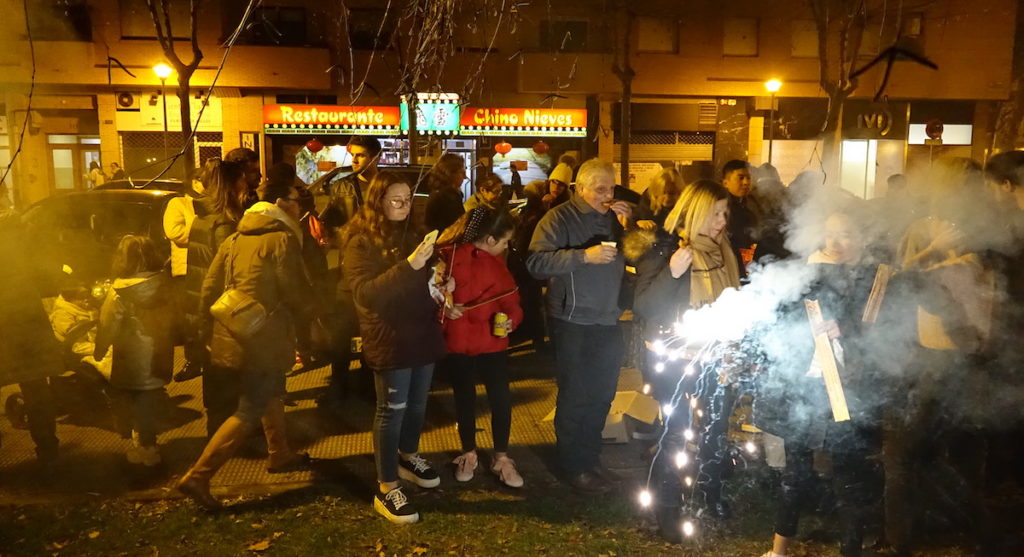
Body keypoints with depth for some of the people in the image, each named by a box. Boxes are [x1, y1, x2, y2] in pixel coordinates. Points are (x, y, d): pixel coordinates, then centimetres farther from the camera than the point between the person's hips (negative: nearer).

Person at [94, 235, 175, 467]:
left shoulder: (120, 292, -19)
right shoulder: (165, 285, -6)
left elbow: (108, 326, -11)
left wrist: (99, 352, 4)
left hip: (132, 364, -4)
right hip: (160, 360, 4)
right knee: (152, 398, 20)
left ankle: (145, 447, 24)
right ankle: (146, 442, 30)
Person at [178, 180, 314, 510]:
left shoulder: (235, 238, 10)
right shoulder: (282, 239, -13)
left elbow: (209, 288, 10)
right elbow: (297, 294, -12)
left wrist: (209, 334, 18)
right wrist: (302, 322, 10)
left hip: (231, 335, 9)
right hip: (264, 341, -9)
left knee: (272, 393, 25)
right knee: (249, 413, -1)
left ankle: (280, 454, 37)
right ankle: (198, 477, -2)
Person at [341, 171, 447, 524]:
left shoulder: (411, 235, 12)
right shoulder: (361, 242, -11)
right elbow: (366, 294, -24)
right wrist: (409, 265, -32)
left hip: (422, 334, 7)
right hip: (389, 340, -7)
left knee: (417, 405, 17)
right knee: (392, 411, -1)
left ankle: (408, 458, 40)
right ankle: (386, 489, 11)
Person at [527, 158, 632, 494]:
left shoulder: (613, 217, 13)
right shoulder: (560, 218, -7)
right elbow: (536, 261, -20)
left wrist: (630, 225, -2)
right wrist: (584, 255, -26)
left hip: (608, 321, 6)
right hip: (574, 323, -6)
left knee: (602, 395, 14)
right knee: (575, 397, 4)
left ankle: (590, 457, 31)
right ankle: (574, 466, 19)